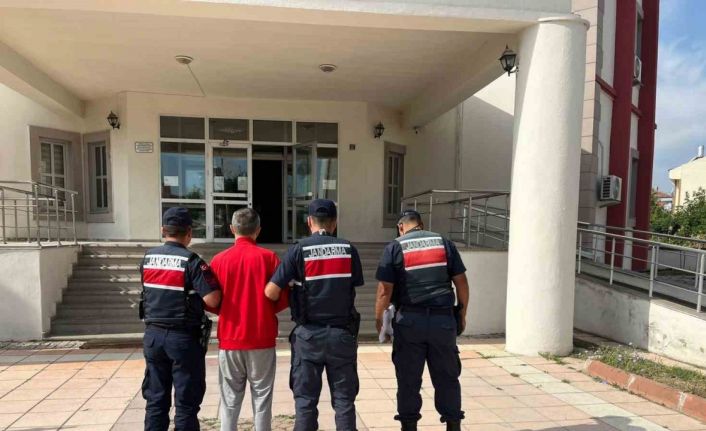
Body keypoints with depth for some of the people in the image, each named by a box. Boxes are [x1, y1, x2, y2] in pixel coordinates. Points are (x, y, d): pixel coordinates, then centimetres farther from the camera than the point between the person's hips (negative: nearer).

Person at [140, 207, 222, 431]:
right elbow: (212, 300, -21)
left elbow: (153, 292, 14)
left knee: (155, 400, 15)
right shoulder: (191, 261, -16)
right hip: (184, 337, -6)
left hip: (153, 334, 6)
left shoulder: (147, 258, 4)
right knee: (186, 402, 5)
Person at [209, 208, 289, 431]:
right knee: (262, 398, 10)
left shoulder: (219, 259, -3)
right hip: (262, 340, -1)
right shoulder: (268, 257, -7)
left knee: (230, 400, 12)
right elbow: (282, 299, -6)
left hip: (230, 340, 1)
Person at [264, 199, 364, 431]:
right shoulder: (348, 249, 0)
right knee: (344, 399, 11)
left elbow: (271, 292, -11)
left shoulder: (298, 250, -7)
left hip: (309, 334, -1)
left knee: (305, 399, 11)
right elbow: (355, 286, 4)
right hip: (342, 333, 2)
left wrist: (292, 298, 9)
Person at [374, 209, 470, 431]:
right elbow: (462, 282, 6)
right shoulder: (444, 243, 8)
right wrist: (462, 314, 15)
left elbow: (385, 290, -7)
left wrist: (378, 318, 6)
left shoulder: (394, 247, 0)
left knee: (408, 380, 9)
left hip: (409, 321, -2)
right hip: (443, 319, 2)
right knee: (447, 378, 13)